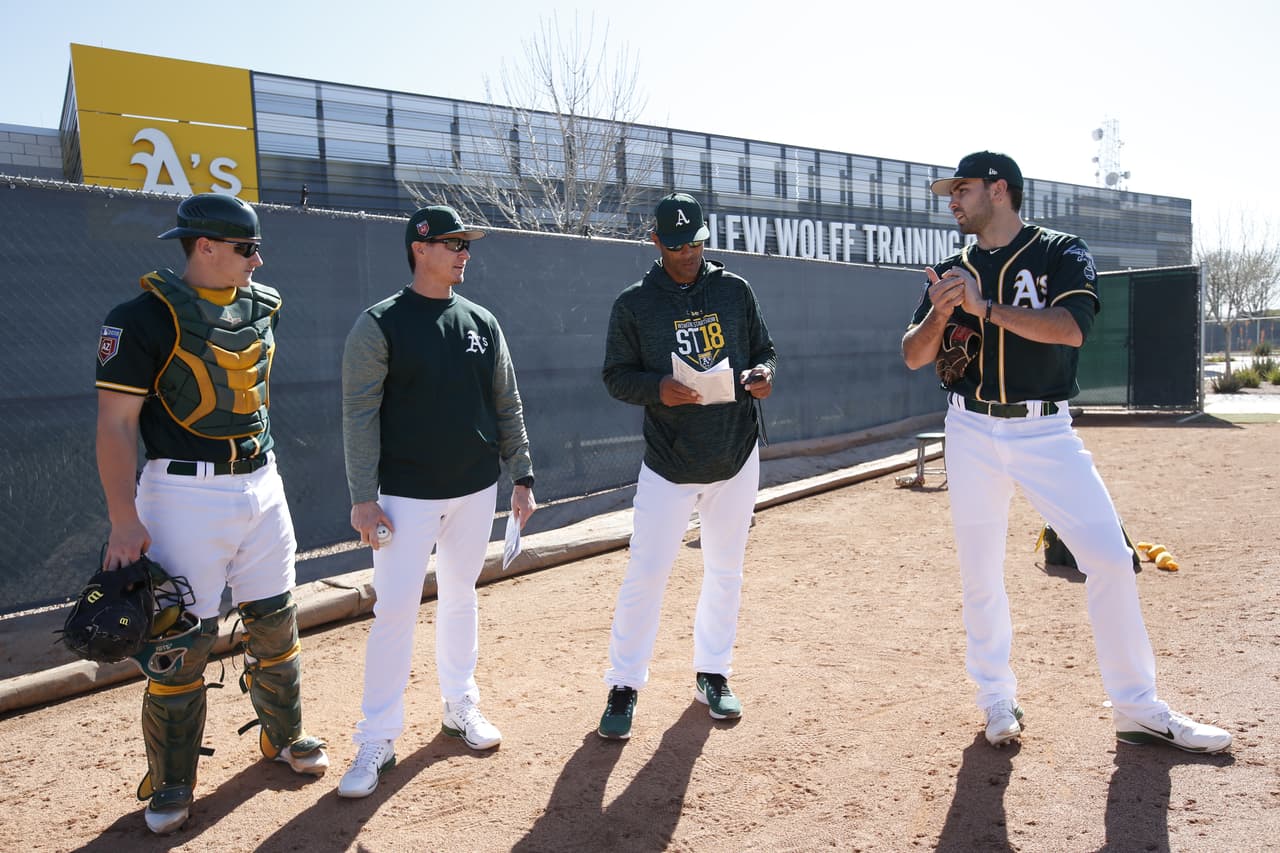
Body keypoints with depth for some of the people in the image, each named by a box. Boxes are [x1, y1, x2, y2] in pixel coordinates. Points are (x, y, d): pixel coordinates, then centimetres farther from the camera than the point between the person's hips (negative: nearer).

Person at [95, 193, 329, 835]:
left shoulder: (259, 307, 8)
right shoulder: (145, 317, -12)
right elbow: (116, 424, -13)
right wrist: (124, 521, -17)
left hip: (261, 486, 6)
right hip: (185, 494, -6)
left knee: (275, 621, 14)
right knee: (182, 639, 0)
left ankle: (283, 738, 33)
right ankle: (170, 784, 17)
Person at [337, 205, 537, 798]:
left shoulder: (482, 323, 7)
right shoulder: (380, 325, -7)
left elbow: (508, 407, 10)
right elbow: (359, 415, -9)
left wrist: (522, 478, 7)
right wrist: (362, 498, -14)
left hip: (476, 490, 5)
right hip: (406, 495, -4)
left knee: (461, 599, 15)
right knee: (394, 609, -4)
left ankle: (460, 704, 32)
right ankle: (378, 741, 8)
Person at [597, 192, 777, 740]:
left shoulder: (735, 290, 3)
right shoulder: (634, 303, -3)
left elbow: (764, 349, 11)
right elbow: (616, 376, -1)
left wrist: (762, 374, -12)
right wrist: (658, 388, -21)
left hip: (736, 455, 3)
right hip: (668, 463, -2)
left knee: (725, 571, 13)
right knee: (645, 573, -3)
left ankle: (712, 674, 30)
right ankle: (624, 685, 14)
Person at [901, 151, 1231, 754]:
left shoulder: (1062, 254, 0)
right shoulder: (950, 273, 10)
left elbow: (1071, 328, -19)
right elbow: (913, 357, 5)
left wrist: (984, 307, -21)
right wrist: (939, 315, -14)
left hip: (1046, 432, -2)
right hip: (972, 433, 3)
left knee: (1110, 558, -8)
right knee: (979, 572, 5)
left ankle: (1137, 710, 7)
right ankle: (996, 697, 21)